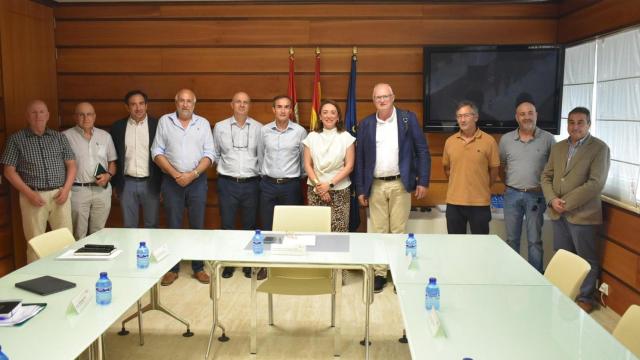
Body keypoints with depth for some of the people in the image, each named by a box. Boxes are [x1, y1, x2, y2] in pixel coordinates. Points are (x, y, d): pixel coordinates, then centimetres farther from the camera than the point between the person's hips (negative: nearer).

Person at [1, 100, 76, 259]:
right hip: (33, 196, -2)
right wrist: (29, 193, -10)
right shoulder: (16, 139, 3)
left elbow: (71, 165, 10)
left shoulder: (59, 137, 10)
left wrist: (66, 189, -5)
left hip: (59, 195, 2)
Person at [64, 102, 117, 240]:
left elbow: (112, 162, 14)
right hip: (77, 190, -3)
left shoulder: (105, 136, 9)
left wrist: (108, 175, -5)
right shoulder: (66, 136, -1)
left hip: (102, 190, 3)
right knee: (79, 235, 2)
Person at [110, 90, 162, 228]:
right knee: (129, 226, 10)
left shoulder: (157, 125, -2)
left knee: (151, 226, 8)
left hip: (151, 183, -1)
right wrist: (115, 184, 6)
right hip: (127, 183, 1)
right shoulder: (118, 127, 3)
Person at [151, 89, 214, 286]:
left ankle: (198, 268, 15)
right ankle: (172, 268, 15)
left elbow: (209, 154, 0)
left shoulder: (203, 123, 6)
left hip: (197, 181, 1)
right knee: (173, 226, 5)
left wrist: (193, 174, -12)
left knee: (197, 225, 5)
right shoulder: (164, 121, 4)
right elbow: (157, 152, -1)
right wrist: (175, 174, -10)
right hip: (171, 181, -1)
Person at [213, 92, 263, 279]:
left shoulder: (258, 128, 2)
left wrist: (258, 171, 2)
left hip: (251, 184, 0)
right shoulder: (220, 127, 3)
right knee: (227, 225, 6)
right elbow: (215, 154, 12)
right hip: (227, 184, 0)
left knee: (250, 226, 9)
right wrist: (225, 168, 8)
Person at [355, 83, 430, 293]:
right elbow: (360, 158, 7)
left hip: (400, 184, -2)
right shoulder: (366, 124, 5)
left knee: (399, 231, 4)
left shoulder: (408, 119, 0)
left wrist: (423, 181, -6)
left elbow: (422, 150, 0)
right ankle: (379, 273, 17)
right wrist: (360, 189, 4)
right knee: (378, 231, 7)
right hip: (376, 186, 2)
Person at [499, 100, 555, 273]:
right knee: (512, 240, 11)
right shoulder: (506, 139, 3)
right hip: (512, 195, 2)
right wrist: (509, 184, 7)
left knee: (534, 241, 3)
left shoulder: (547, 139, -3)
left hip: (536, 196, -2)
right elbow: (500, 166, 14)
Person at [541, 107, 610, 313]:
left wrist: (567, 203, -17)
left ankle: (585, 298, 20)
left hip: (583, 214, -5)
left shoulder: (600, 148, -6)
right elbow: (546, 176, 11)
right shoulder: (558, 148, 12)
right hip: (558, 213, 5)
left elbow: (596, 183, -15)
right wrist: (552, 200, -7)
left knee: (587, 260, 6)